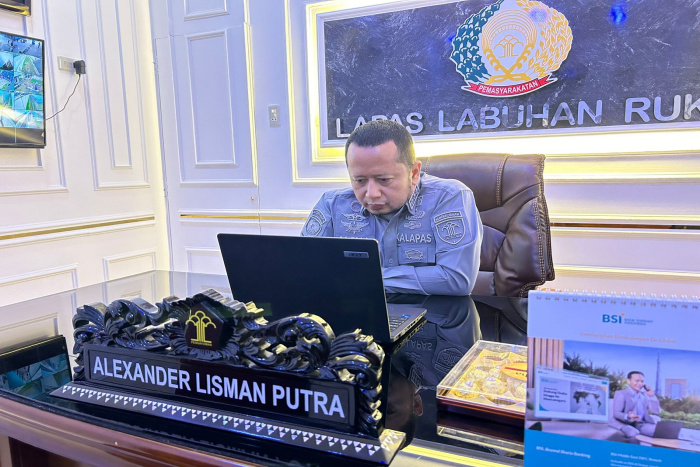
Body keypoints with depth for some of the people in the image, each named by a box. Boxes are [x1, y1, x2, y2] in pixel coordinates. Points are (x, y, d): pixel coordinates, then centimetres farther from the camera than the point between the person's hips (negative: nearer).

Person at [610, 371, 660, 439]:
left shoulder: (644, 395, 18)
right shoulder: (621, 393, -1)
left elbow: (656, 411, 11)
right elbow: (616, 413, -13)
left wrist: (652, 396, 0)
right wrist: (628, 416, -35)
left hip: (641, 424, 6)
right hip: (624, 423, -6)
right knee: (634, 433, -37)